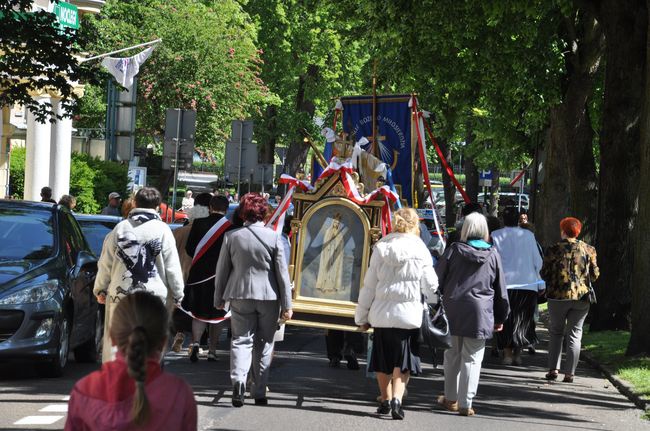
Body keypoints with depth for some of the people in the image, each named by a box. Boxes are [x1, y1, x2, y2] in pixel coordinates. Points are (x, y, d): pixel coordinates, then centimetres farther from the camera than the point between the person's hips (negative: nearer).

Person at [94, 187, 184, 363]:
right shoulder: (162, 230, -3)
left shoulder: (120, 228, 3)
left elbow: (105, 263, 8)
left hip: (120, 295, 2)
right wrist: (177, 294, 10)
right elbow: (173, 267, -1)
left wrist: (100, 289, 19)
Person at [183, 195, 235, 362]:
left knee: (199, 312, 10)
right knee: (217, 314, 11)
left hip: (199, 273, 1)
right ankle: (212, 350, 13)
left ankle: (195, 342, -12)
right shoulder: (232, 228, -9)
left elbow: (189, 249, 1)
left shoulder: (199, 223, -5)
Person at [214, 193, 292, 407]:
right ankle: (259, 393, 12)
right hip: (269, 296, 0)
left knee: (241, 341, 3)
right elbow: (282, 273, -4)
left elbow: (222, 270, 4)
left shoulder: (231, 237, -3)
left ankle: (238, 381, -22)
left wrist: (219, 299, 15)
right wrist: (286, 305, 1)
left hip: (240, 296, 0)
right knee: (264, 345, 10)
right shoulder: (273, 237, -7)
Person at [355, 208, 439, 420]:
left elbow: (369, 285, 4)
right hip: (408, 313, -2)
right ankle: (397, 398, -14)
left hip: (382, 313, 2)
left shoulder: (380, 248, 1)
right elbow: (430, 286, -3)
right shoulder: (419, 250, -6)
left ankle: (386, 400, 22)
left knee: (383, 359, 15)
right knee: (402, 360, 3)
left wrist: (362, 316, 11)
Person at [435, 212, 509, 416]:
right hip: (479, 313, -1)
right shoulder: (492, 255, 1)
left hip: (453, 310, 1)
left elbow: (437, 279, 1)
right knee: (472, 358, 2)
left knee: (452, 354, 14)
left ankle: (451, 398, 22)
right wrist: (500, 318, 16)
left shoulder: (454, 250, -2)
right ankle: (465, 403, 0)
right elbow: (500, 290, 7)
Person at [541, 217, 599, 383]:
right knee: (574, 334, 6)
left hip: (558, 296, -1)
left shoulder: (554, 250, -6)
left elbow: (544, 274, -2)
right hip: (581, 297, 1)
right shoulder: (589, 250, 1)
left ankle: (553, 369, 4)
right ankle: (569, 373, 1)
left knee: (556, 332, 13)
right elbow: (595, 275, 5)